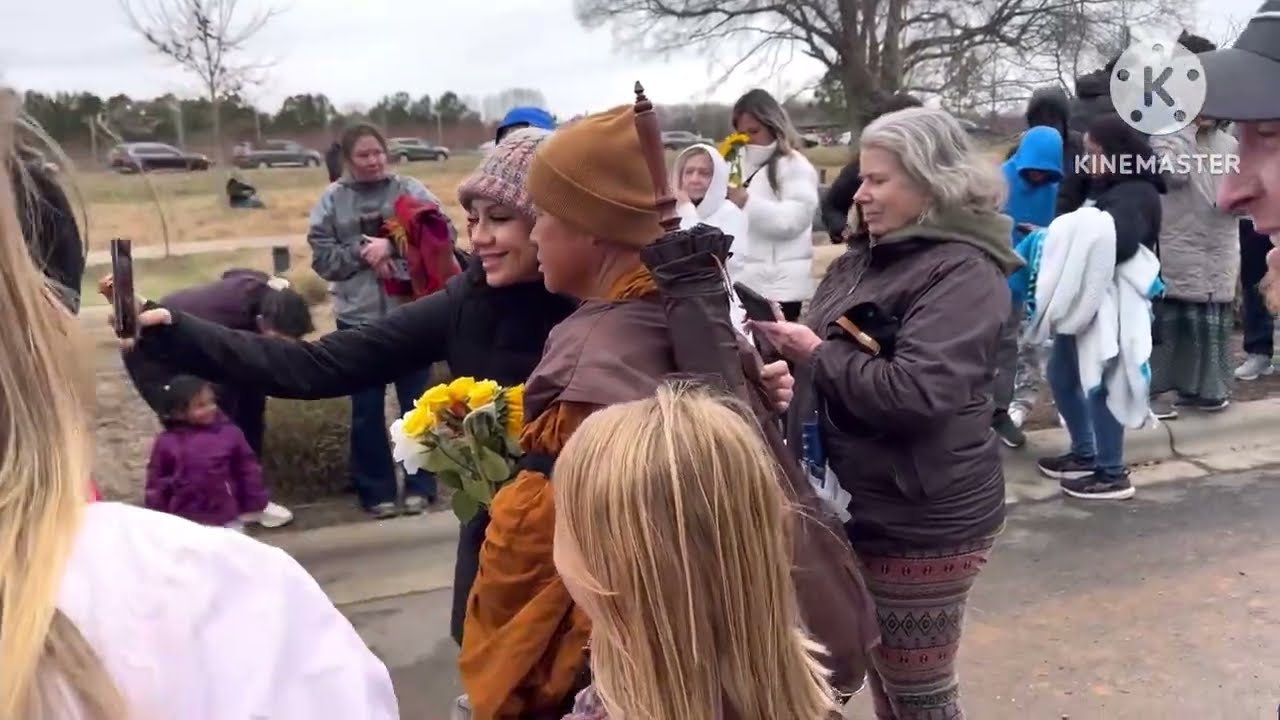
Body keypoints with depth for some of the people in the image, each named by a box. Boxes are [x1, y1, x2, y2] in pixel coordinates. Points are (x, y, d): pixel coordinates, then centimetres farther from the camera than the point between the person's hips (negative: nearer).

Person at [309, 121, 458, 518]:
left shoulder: (409, 189, 0)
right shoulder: (332, 199, 4)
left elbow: (444, 233, -9)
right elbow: (322, 256, 1)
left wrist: (393, 246, -16)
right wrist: (361, 253, -14)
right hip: (358, 317, 1)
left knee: (416, 403, 9)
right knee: (367, 409, 8)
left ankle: (420, 486, 22)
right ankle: (376, 491, 20)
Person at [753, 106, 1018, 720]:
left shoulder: (962, 270, -16)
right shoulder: (862, 261, 10)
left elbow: (915, 393, -28)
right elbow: (819, 361, 14)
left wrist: (818, 354, -17)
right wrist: (782, 349, -6)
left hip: (922, 521, -8)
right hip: (863, 506, 8)